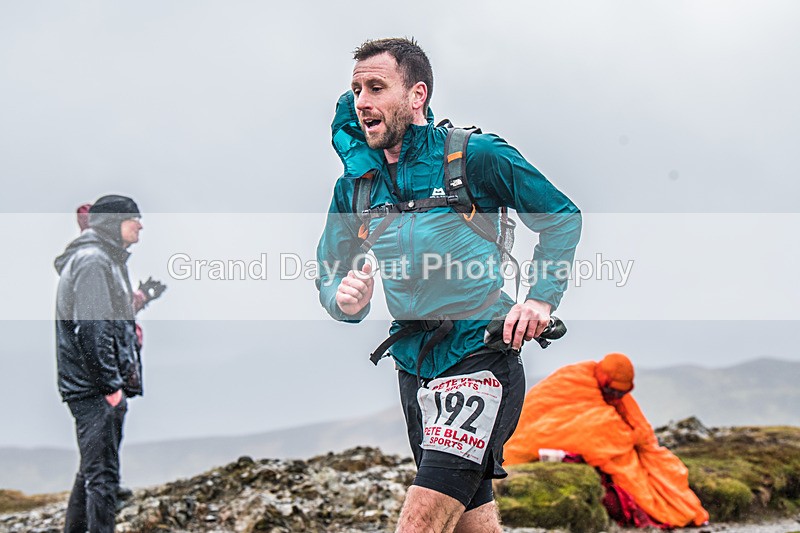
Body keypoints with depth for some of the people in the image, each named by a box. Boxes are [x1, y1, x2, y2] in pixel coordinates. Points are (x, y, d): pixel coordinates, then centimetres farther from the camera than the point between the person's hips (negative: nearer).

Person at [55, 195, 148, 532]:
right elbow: (91, 329, -21)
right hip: (95, 388, -11)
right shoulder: (92, 260, -13)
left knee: (92, 469, 17)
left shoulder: (108, 260, 19)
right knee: (102, 473, -10)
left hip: (101, 389, 11)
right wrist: (111, 386, -20)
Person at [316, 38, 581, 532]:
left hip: (481, 360, -6)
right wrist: (345, 299, -11)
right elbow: (330, 276, 12)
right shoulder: (355, 186, 8)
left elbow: (563, 216, 3)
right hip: (414, 370, 6)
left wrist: (541, 298, -8)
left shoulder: (476, 156, -6)